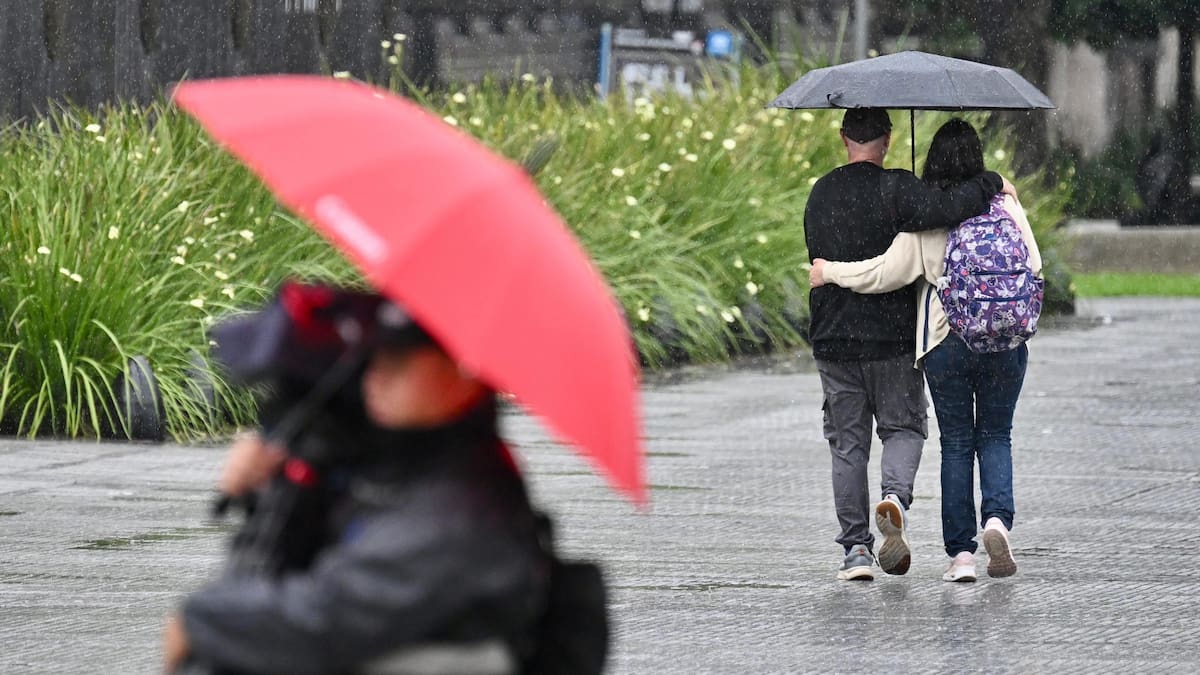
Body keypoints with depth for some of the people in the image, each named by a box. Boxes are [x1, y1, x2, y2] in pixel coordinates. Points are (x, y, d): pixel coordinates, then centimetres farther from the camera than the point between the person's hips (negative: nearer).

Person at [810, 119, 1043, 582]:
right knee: (995, 436, 14)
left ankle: (960, 552, 4)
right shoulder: (1004, 205, -2)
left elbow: (890, 271, -9)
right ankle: (997, 518, -12)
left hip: (944, 343, -1)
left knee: (956, 444, 8)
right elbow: (1032, 267, 1)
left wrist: (829, 273, 3)